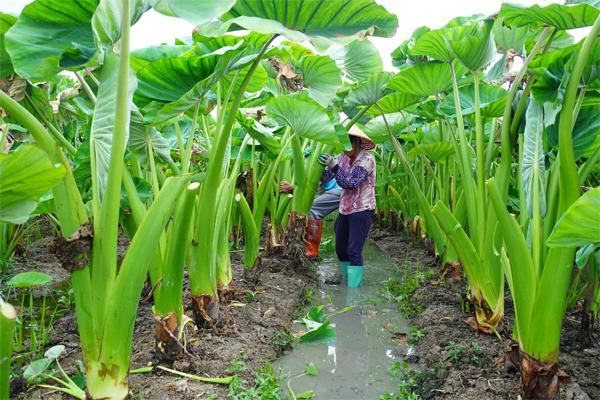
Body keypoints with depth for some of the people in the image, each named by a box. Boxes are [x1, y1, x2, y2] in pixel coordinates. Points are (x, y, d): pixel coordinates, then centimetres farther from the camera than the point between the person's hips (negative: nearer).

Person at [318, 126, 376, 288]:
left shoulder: (367, 159, -14)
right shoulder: (343, 157, 4)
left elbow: (351, 183, -22)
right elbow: (325, 177, -3)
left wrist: (334, 166, -29)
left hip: (361, 211, -7)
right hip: (345, 210, 7)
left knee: (354, 250, -11)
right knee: (340, 248, 13)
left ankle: (354, 288, -3)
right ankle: (346, 279, 32)